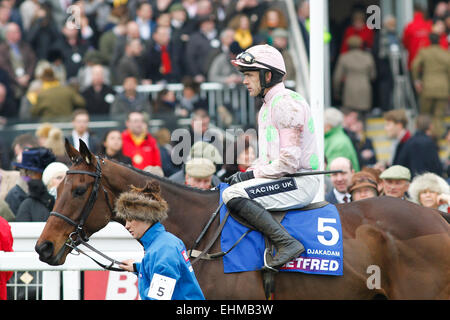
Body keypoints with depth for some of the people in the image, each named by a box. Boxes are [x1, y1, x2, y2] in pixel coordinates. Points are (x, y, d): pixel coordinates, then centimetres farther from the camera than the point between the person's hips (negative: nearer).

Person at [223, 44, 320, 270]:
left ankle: (287, 243, -30)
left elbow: (289, 161, -21)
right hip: (284, 180, 11)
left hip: (299, 182, -11)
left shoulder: (286, 104, -14)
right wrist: (244, 176, 6)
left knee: (233, 195, -23)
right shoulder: (267, 108, 19)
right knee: (229, 190, 14)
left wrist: (251, 175, -14)